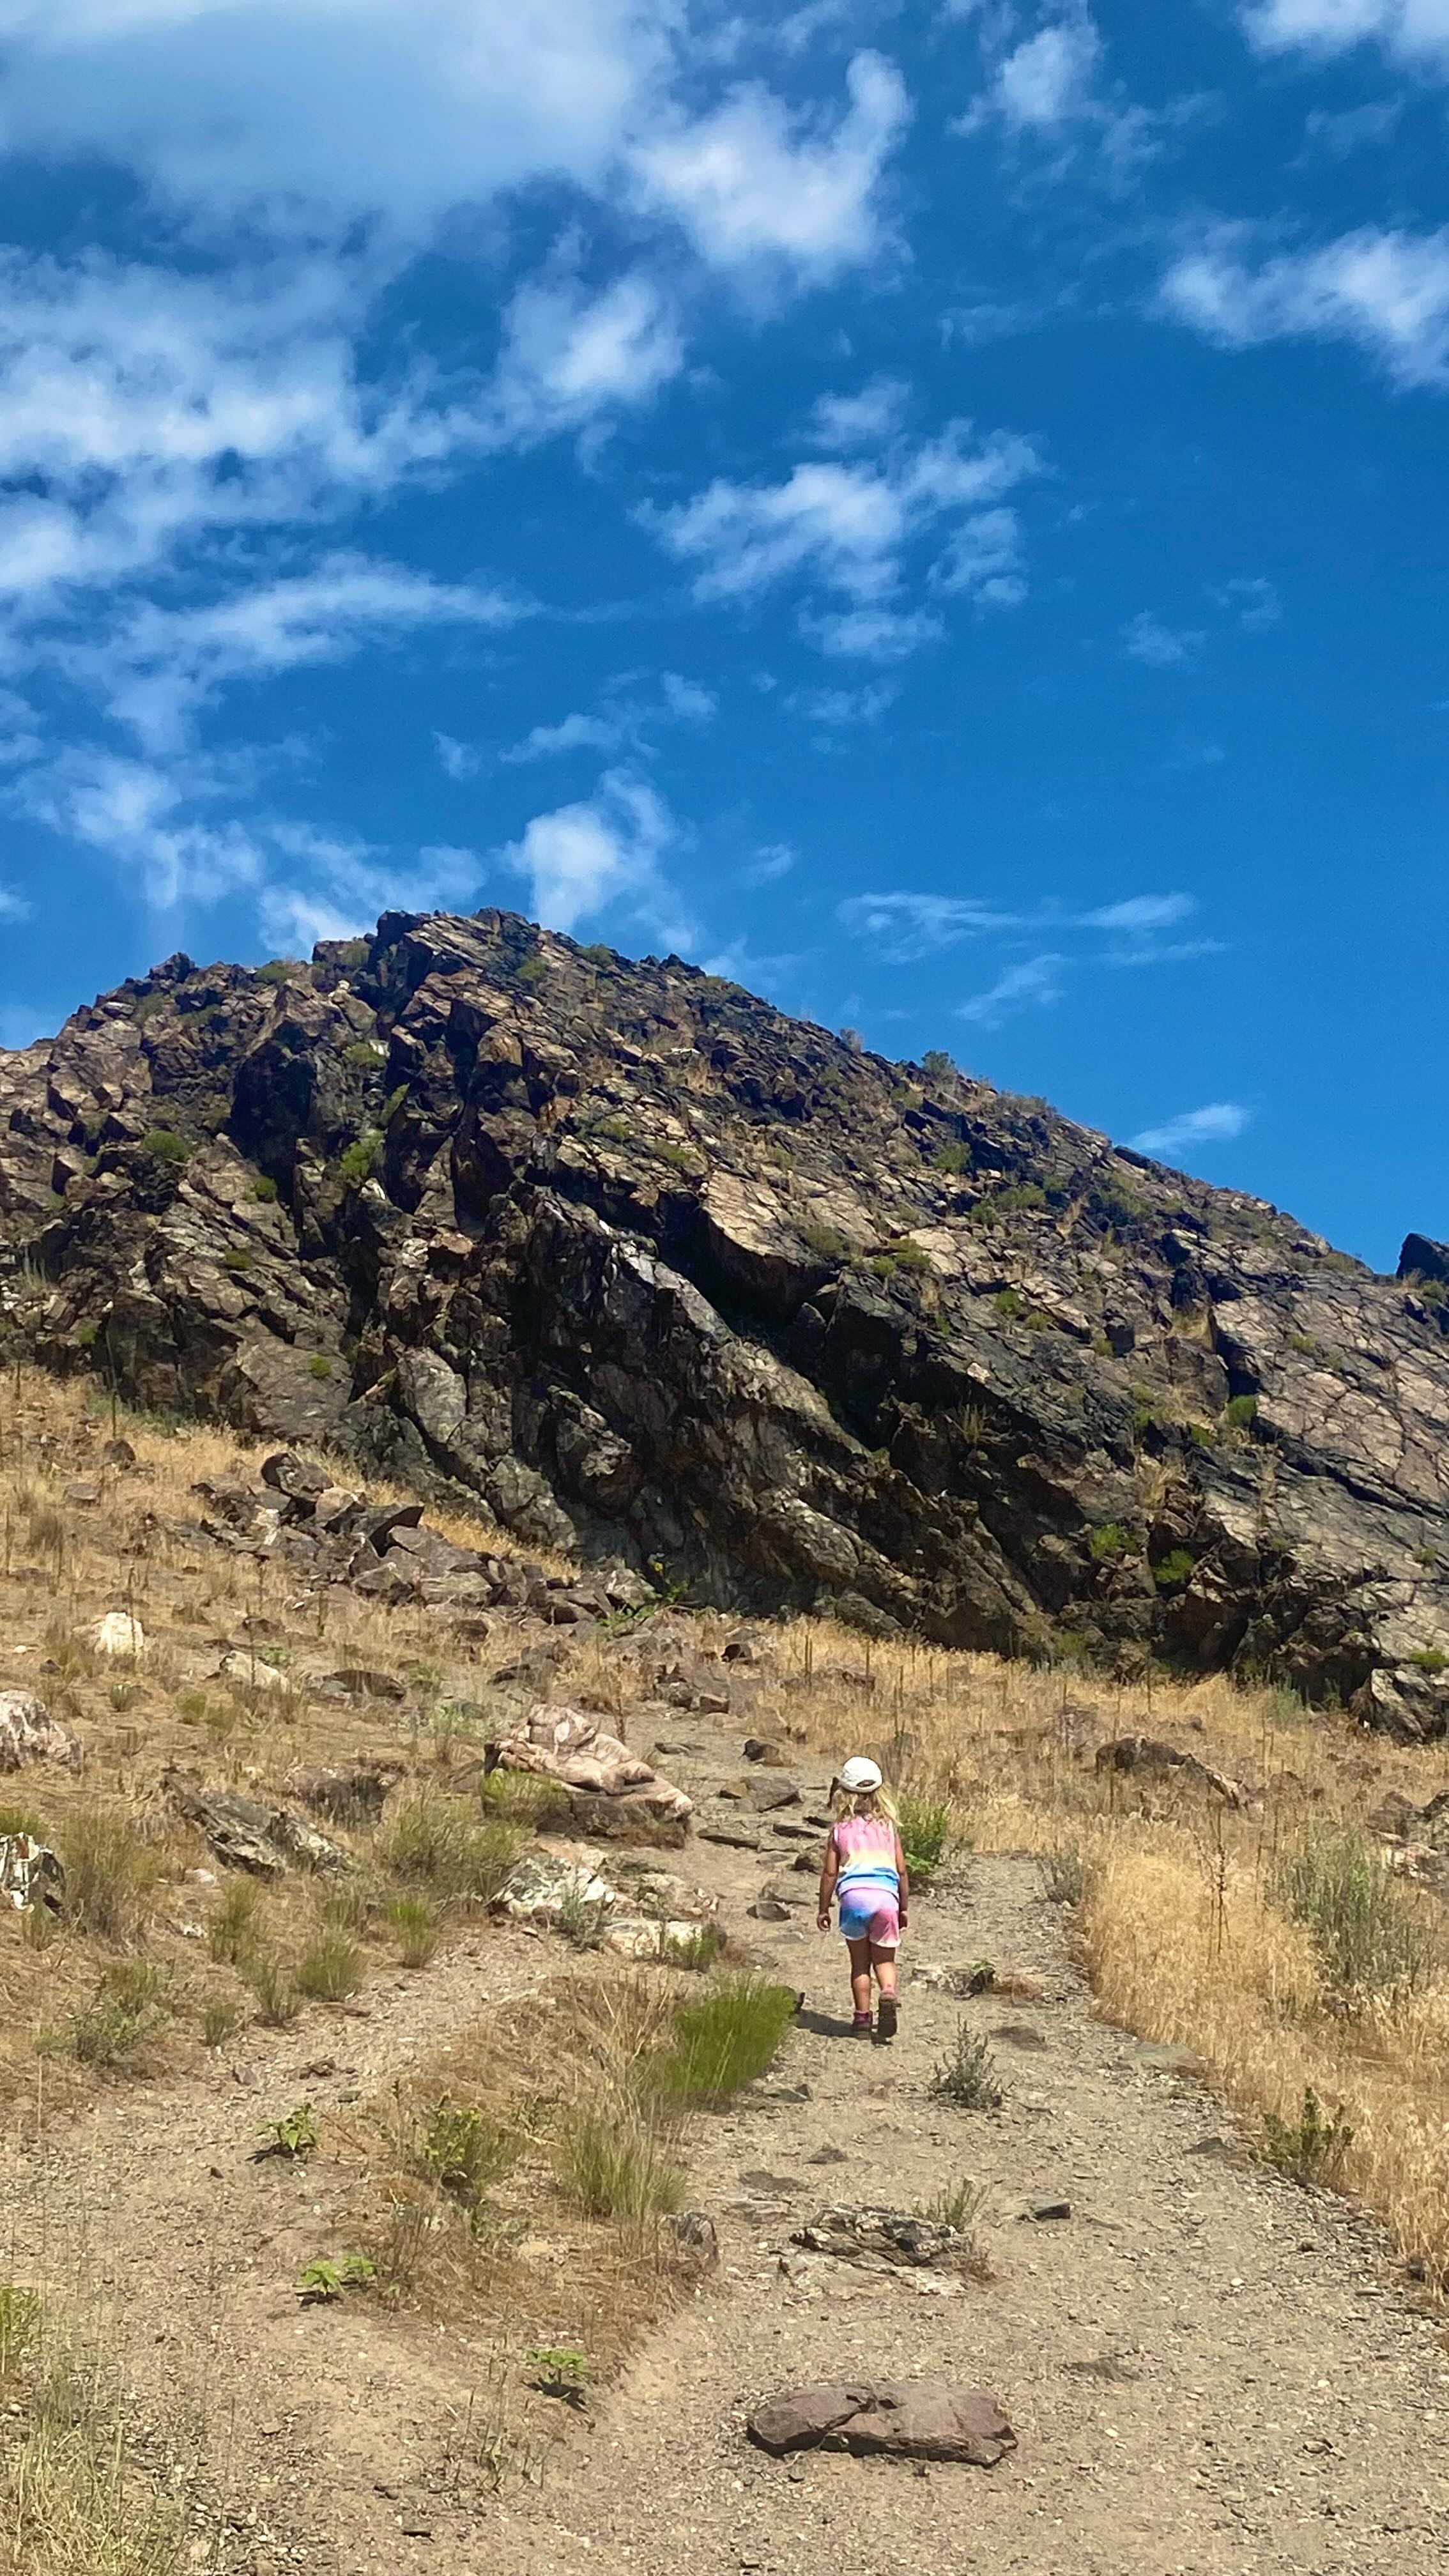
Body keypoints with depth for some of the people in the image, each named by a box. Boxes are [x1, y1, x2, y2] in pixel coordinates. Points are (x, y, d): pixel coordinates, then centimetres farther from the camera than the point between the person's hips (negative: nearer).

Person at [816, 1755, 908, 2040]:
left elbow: (829, 1872, 8)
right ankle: (889, 1994, -19)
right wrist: (904, 1908, 22)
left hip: (854, 1894, -1)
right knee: (884, 1959, 12)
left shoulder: (840, 1830, 9)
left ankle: (863, 2020, 11)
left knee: (860, 1962, 13)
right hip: (886, 1895, 1)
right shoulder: (888, 1828, 12)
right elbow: (901, 1870, 12)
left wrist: (824, 1909, 17)